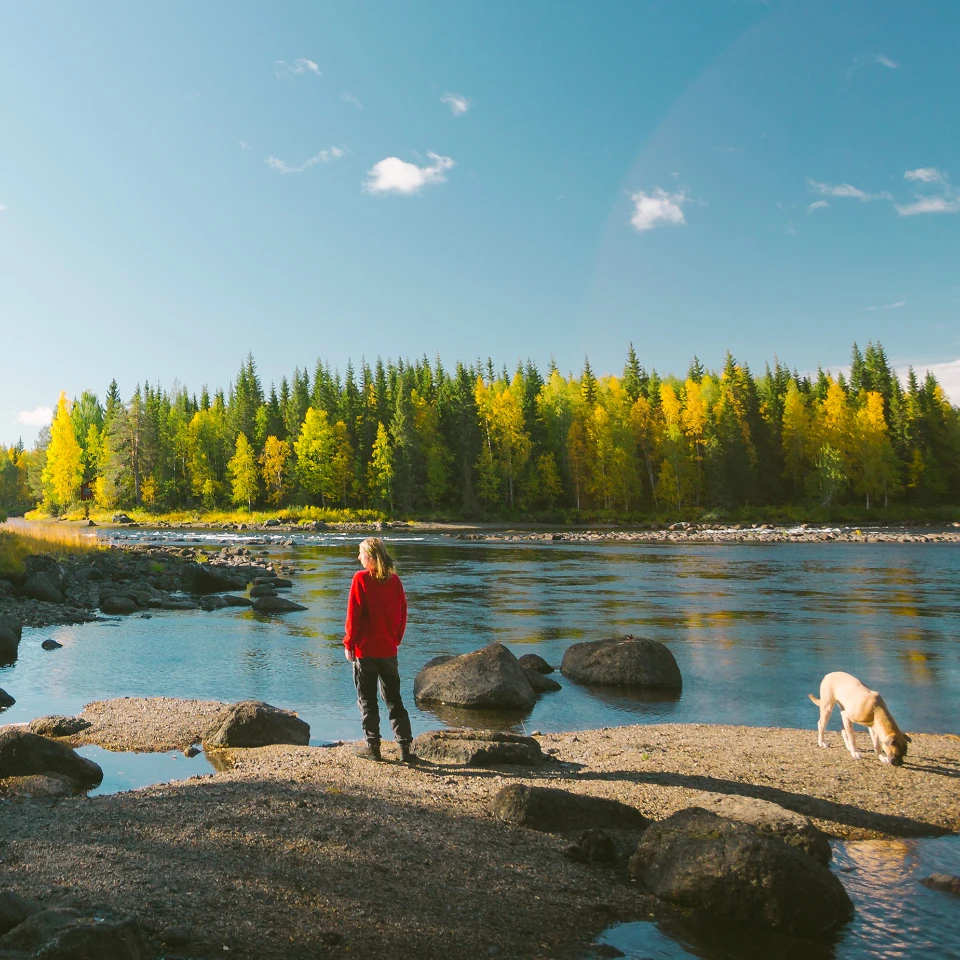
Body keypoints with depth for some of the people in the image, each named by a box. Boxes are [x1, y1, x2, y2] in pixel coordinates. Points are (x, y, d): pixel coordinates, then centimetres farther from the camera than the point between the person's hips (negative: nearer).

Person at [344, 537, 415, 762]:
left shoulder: (361, 579, -10)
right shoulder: (394, 580, 2)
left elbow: (353, 614, -10)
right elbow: (402, 613, 6)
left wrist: (349, 643, -1)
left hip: (365, 648, -4)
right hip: (389, 649, 4)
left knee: (367, 700, 8)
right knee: (393, 698, 12)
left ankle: (372, 746, 10)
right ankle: (405, 746, 9)